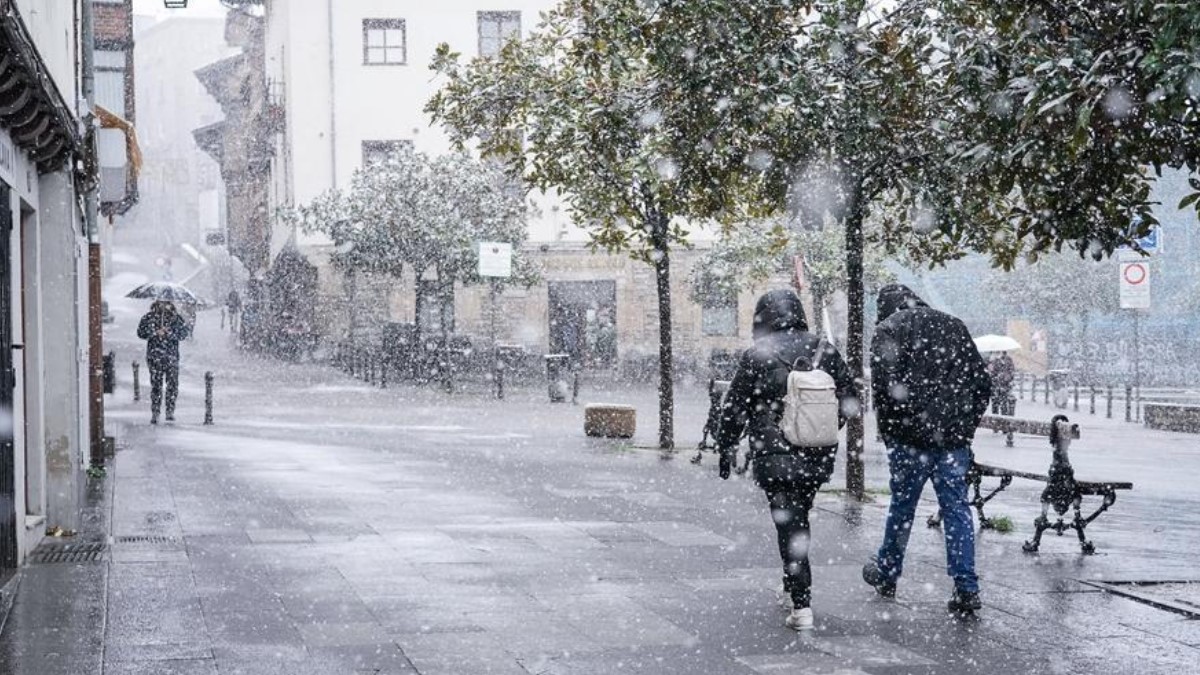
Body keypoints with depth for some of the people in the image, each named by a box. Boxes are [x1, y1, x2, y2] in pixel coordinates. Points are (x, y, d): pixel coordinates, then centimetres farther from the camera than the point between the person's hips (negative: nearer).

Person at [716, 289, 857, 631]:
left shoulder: (756, 356, -7)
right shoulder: (823, 350, 4)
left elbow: (734, 409, -4)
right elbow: (850, 400, 9)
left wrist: (726, 449, 9)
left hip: (775, 456, -4)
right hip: (818, 458, 4)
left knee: (789, 526, -3)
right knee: (799, 520, 22)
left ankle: (801, 606, -9)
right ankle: (793, 590, 31)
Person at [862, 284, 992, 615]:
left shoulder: (889, 330, -2)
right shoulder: (954, 326, 14)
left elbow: (885, 385, -13)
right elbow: (982, 381, 13)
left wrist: (889, 432, -3)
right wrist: (967, 425, 15)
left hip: (911, 438, -4)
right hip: (955, 439, 4)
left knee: (902, 505, 11)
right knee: (956, 508, 4)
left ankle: (886, 573, 28)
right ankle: (966, 588, -1)